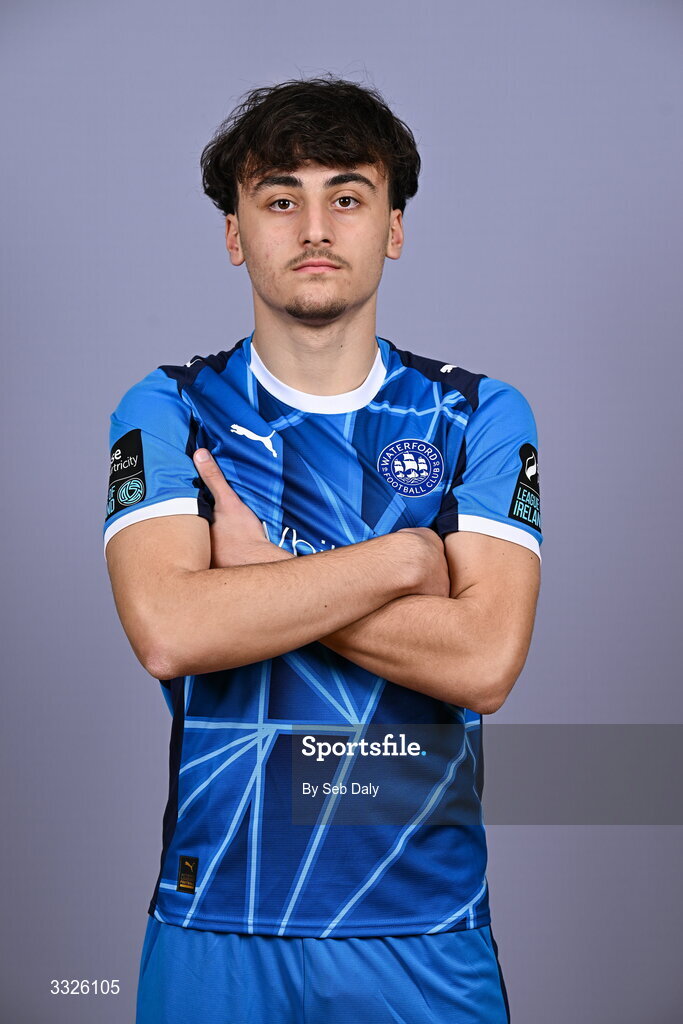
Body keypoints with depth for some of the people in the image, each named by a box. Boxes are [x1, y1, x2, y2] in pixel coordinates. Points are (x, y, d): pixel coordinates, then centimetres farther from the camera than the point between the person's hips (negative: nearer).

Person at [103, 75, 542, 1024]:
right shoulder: (168, 411, -2)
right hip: (217, 921, 0)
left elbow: (484, 661, -13)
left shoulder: (480, 415, -1)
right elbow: (167, 631, -18)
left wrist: (256, 577, -13)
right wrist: (407, 556, -14)